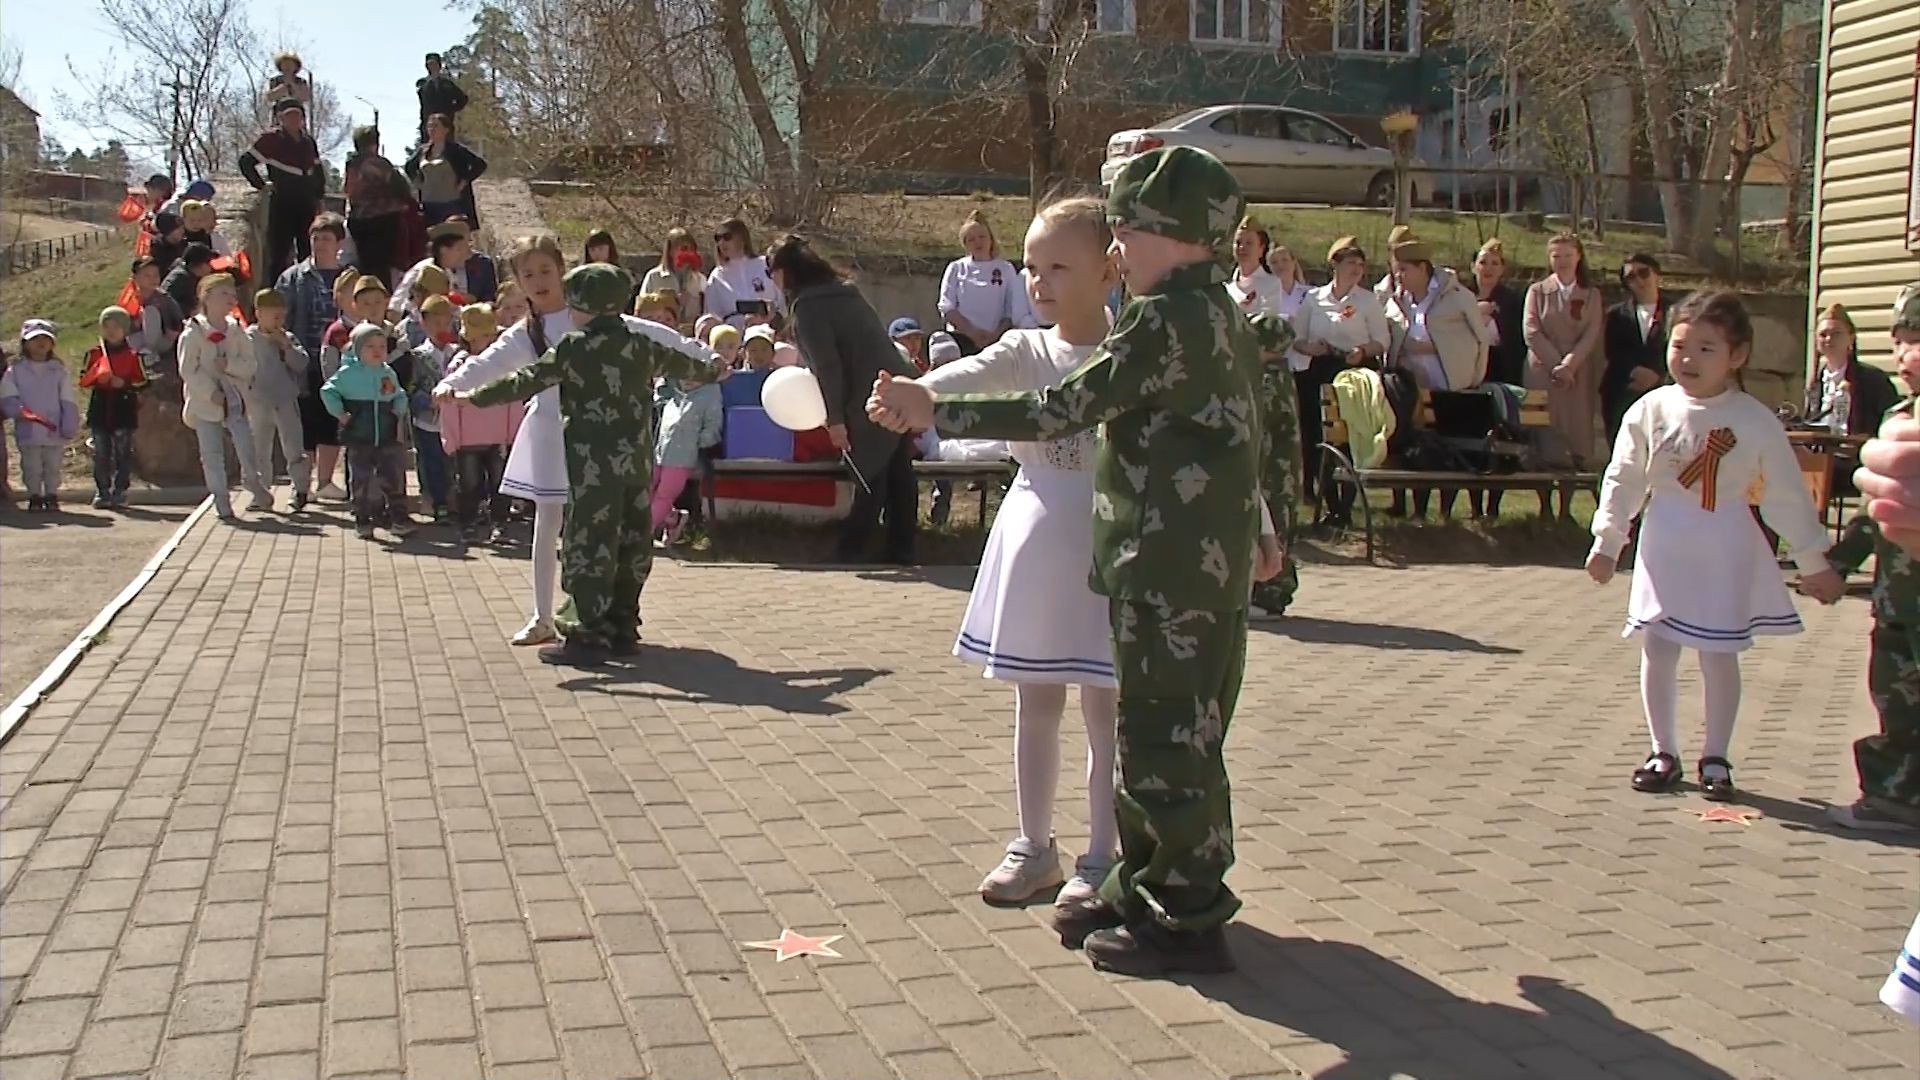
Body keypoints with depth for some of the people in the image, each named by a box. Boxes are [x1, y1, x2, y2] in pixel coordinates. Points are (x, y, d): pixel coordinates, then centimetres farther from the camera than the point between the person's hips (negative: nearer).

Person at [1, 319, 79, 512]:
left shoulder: (59, 371, 4)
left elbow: (69, 401, 3)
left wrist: (70, 427, -5)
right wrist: (18, 410, -19)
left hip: (54, 431, 1)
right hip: (28, 431, 0)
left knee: (52, 467, 7)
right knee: (31, 467, 5)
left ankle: (51, 496, 17)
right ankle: (34, 497, 15)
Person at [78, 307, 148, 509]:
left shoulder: (132, 355, 3)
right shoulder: (94, 354, 7)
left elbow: (143, 382, 2)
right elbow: (83, 380, 5)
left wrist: (125, 384, -14)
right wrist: (97, 376, -14)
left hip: (124, 411, -1)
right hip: (100, 411, 2)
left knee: (123, 453, 1)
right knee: (101, 454, 3)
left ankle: (120, 491, 8)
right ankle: (102, 492, 9)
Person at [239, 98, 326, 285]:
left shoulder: (308, 141, 13)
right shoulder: (271, 139, -4)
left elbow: (318, 171, 25)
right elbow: (246, 160, -4)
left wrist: (318, 196, 17)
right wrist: (261, 184, -6)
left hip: (307, 205, 5)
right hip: (281, 205, -5)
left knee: (308, 253, 8)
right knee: (278, 254, -3)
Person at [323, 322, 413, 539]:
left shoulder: (389, 373, 6)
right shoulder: (348, 372, -5)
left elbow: (400, 396, 19)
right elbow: (327, 392, -1)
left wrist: (399, 414, 3)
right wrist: (339, 413, -7)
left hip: (387, 438, 3)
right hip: (359, 440, -3)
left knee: (393, 479, 3)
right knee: (361, 481, 4)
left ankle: (398, 519, 10)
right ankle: (362, 523, 12)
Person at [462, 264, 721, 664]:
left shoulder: (575, 347, -8)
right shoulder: (641, 342, 6)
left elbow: (527, 382, -5)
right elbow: (685, 364, 21)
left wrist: (475, 397, 5)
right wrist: (714, 367, 42)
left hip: (594, 465, -5)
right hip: (637, 461, 6)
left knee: (590, 543, -3)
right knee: (632, 543, 11)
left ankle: (592, 635, -5)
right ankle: (623, 628, 18)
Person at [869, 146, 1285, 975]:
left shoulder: (1167, 322, -18)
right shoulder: (1224, 317, 13)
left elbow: (1060, 411, -22)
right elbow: (1253, 434, 23)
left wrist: (935, 411, -18)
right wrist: (1256, 532, 35)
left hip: (1169, 569, -10)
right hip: (1211, 561, 10)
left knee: (1166, 737, -1)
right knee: (1170, 733, 16)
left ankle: (1188, 921, 8)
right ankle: (1144, 890, 27)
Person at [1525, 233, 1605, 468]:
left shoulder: (1591, 294, 11)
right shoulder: (1537, 291, 8)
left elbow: (1591, 334, 1)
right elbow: (1531, 332, -2)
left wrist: (1569, 364, -13)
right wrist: (1556, 365, -11)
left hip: (1579, 375, 1)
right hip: (1542, 373, -1)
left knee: (1577, 429, -3)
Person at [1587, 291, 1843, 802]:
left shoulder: (1755, 421, -9)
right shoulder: (1650, 411, -6)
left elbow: (1787, 496, -1)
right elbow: (1623, 481, 4)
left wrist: (1813, 562, 5)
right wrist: (1607, 542, 7)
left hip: (1727, 555, -1)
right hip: (1665, 550, 1)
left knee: (1720, 655, 4)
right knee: (1657, 649, 5)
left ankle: (1715, 758, 18)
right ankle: (1663, 752, 19)